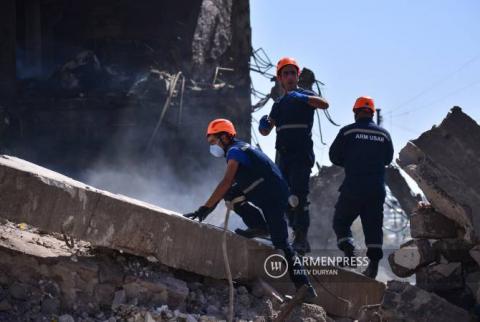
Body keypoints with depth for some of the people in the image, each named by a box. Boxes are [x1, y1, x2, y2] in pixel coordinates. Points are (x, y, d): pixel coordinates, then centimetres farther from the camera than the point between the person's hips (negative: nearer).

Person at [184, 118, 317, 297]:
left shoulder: (235, 151, -10)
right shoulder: (240, 149, 20)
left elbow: (226, 183, -23)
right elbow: (227, 187, 24)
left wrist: (205, 209, -25)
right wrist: (209, 208, 17)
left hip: (275, 195, -9)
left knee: (281, 243, -9)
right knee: (230, 193, 10)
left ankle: (304, 286, -8)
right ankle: (259, 226, 7)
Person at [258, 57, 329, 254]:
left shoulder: (305, 96, 1)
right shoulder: (279, 104, 19)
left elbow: (324, 104, -21)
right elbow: (266, 131, 20)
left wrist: (302, 98, -35)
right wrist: (264, 124, -4)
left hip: (302, 154, -7)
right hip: (283, 155, 7)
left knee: (299, 196, -16)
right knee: (285, 197, 6)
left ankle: (301, 240, -17)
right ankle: (299, 236, 14)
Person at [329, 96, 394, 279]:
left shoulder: (348, 132, -5)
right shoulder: (384, 134, 7)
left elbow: (334, 156, -1)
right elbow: (388, 159, 18)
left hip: (353, 187, -3)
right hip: (377, 189, 3)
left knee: (341, 222, 9)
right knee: (373, 225, 8)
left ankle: (349, 253, -10)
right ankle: (374, 261, -2)